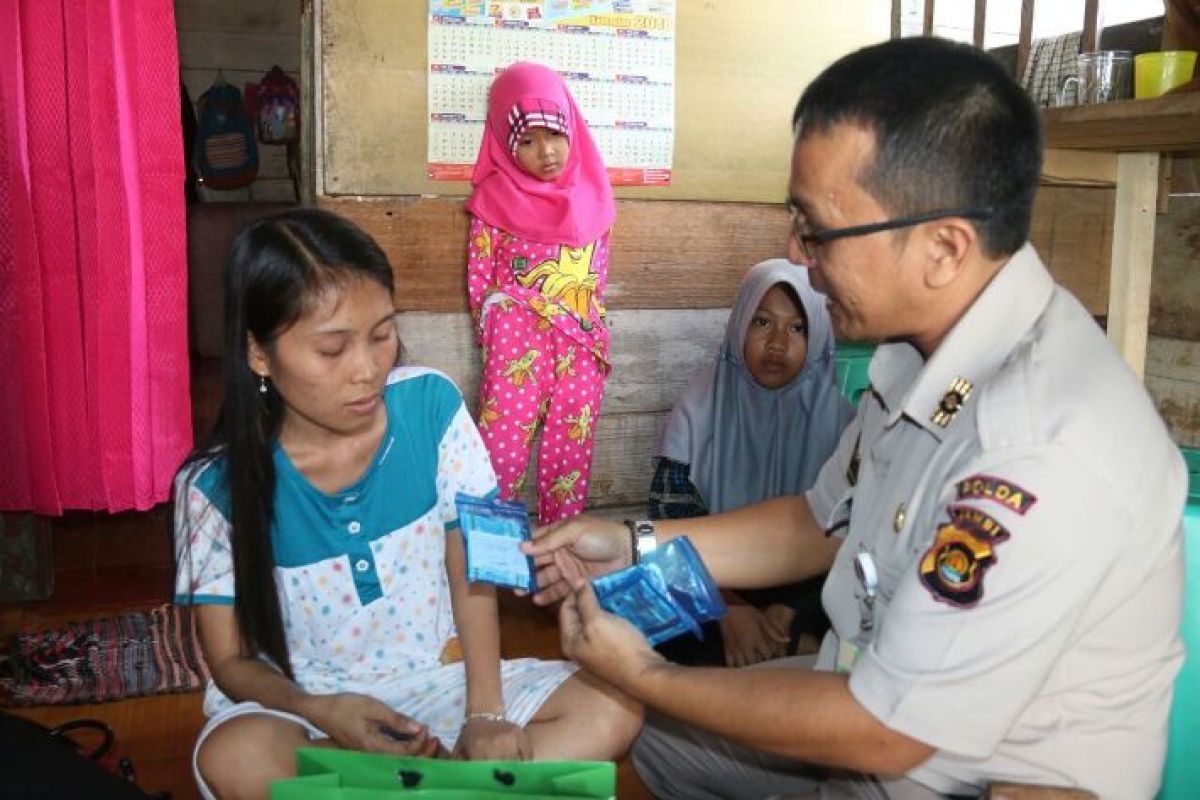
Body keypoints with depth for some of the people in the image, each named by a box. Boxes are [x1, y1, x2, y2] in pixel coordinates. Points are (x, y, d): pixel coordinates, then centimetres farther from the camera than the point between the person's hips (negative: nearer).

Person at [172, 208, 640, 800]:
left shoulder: (430, 405, -11)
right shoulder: (218, 486, -15)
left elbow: (471, 572, -5)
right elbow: (232, 660, -8)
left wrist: (484, 713, -16)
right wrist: (319, 711, -29)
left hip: (436, 678, 3)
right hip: (302, 701, -2)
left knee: (612, 708, -18)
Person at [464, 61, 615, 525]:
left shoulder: (591, 198, 9)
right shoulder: (495, 199, 1)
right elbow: (479, 278, 2)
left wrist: (593, 334, 9)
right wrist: (497, 334, -3)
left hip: (582, 345, 3)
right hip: (517, 342, -3)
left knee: (569, 452, 6)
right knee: (503, 446, -5)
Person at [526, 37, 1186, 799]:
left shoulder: (1044, 455, -33)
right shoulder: (928, 346, -5)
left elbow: (884, 730, -25)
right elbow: (826, 522, 9)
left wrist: (646, 675, -14)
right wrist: (635, 545, 1)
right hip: (890, 703, 7)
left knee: (650, 708, -7)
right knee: (639, 731, 15)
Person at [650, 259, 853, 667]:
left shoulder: (835, 414, -5)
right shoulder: (702, 408, -4)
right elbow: (674, 521, -8)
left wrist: (791, 613, -19)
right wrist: (728, 609, -22)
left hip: (804, 586, -1)